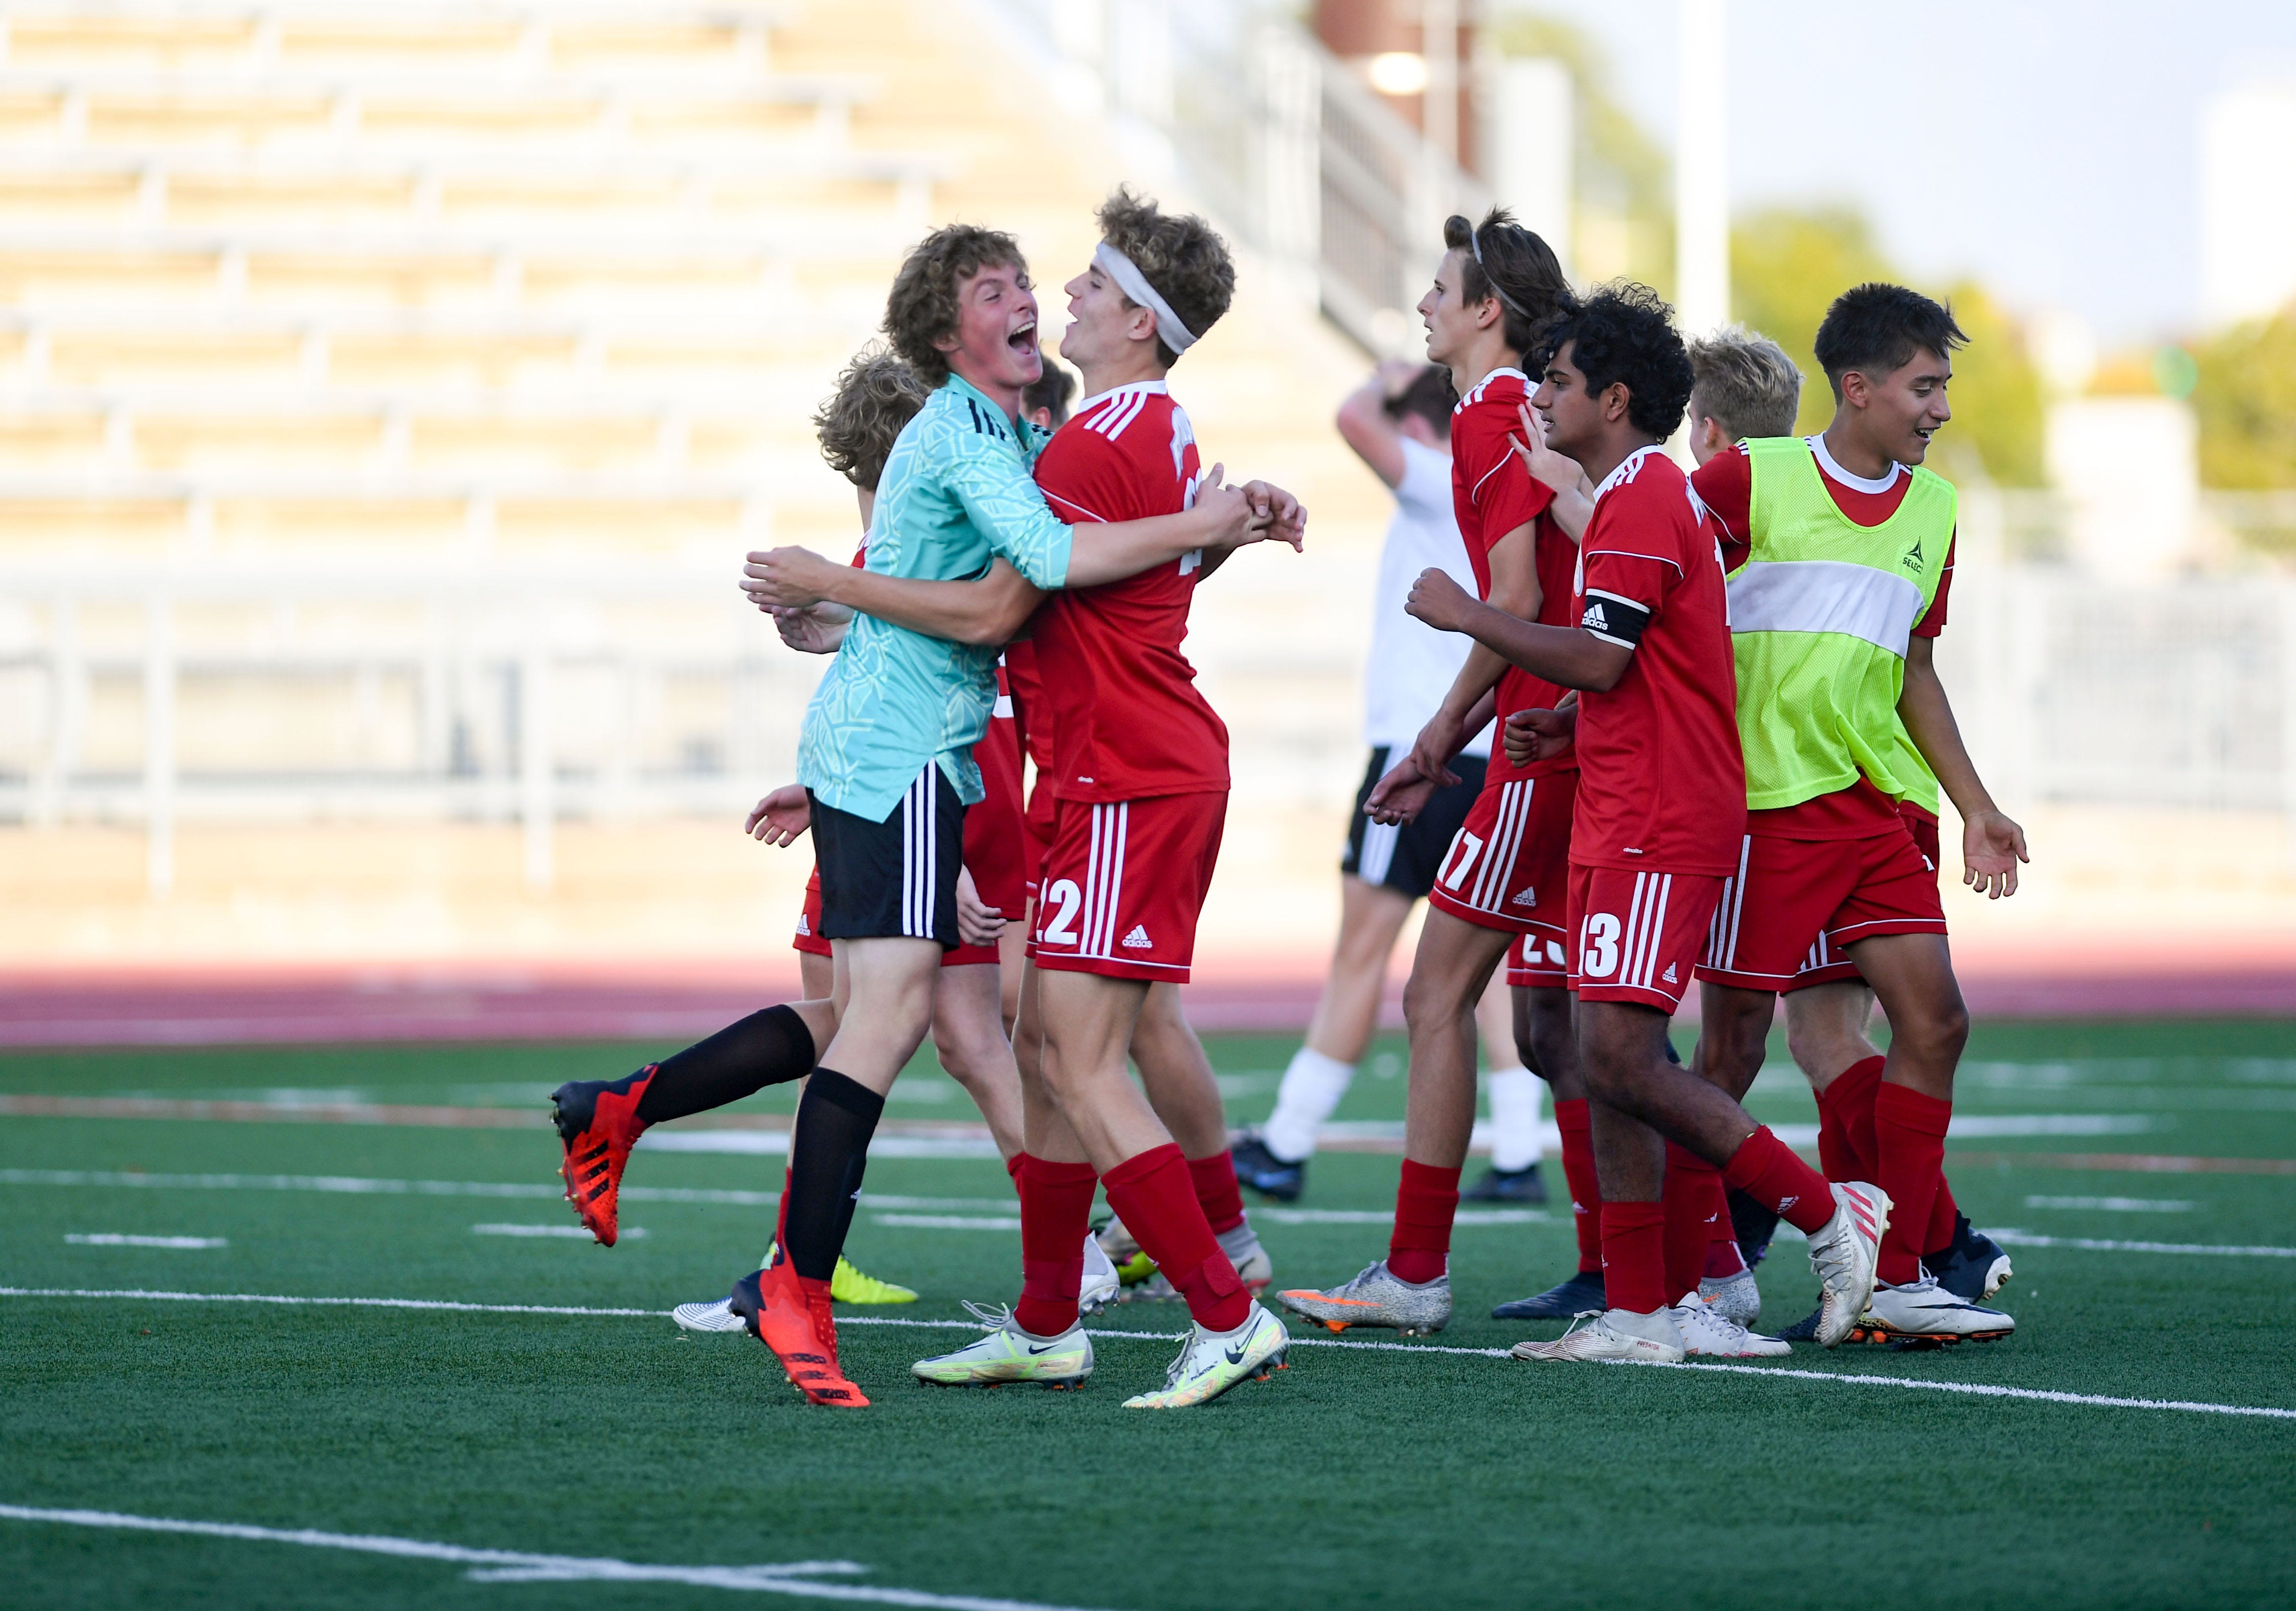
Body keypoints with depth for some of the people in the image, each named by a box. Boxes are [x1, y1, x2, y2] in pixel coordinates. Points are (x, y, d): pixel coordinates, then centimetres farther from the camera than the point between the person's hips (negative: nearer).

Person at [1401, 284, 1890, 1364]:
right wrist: (1562, 724, 15)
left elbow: (1597, 658, -21)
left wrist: (1465, 616, -11)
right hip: (1623, 826, 11)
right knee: (1609, 1069, 7)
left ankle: (1830, 1214, -7)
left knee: (1620, 1060, -15)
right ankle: (1643, 1310, 7)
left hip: (1658, 829, -11)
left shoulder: (1641, 499, -12)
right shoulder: (1650, 495, 22)